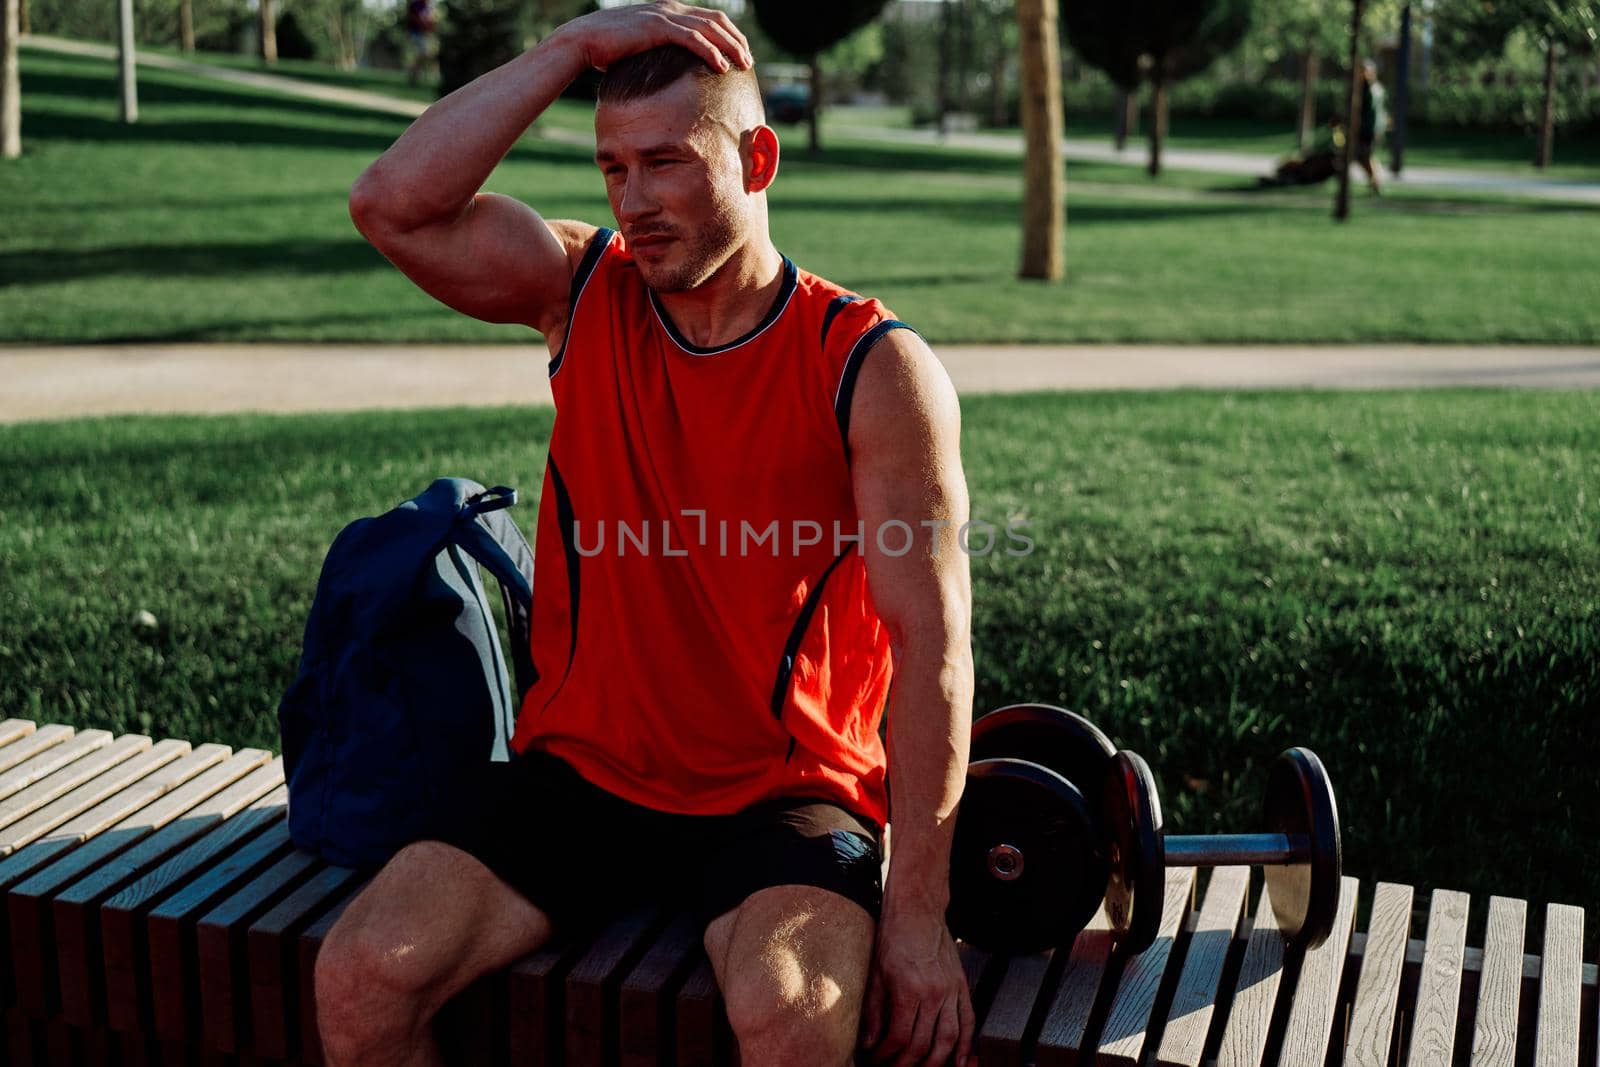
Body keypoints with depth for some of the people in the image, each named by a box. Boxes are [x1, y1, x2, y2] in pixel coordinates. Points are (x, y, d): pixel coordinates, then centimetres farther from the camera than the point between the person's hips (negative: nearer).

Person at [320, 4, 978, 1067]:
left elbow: (929, 644, -13)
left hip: (784, 797, -3)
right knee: (361, 974, -15)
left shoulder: (875, 369, -9)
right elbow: (392, 205, -13)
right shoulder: (583, 291, 3)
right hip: (581, 773, 4)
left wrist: (915, 912, -17)